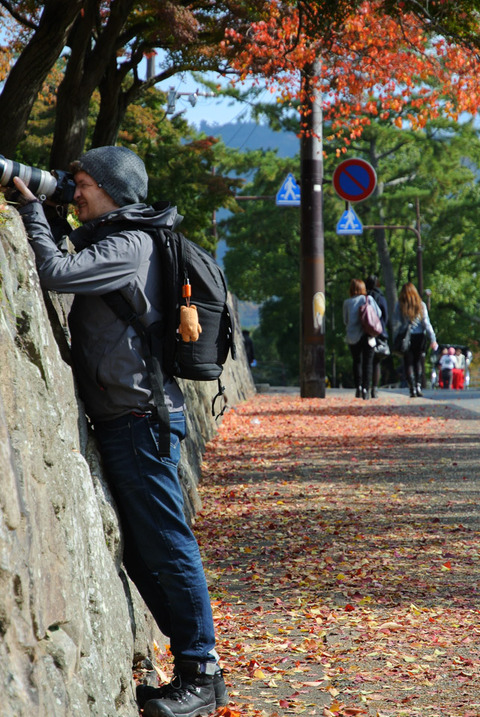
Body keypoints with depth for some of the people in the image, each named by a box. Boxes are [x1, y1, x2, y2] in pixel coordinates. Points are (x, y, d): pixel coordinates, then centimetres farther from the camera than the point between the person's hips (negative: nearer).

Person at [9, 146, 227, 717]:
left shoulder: (127, 247, -12)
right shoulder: (109, 241, 20)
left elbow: (55, 273, -22)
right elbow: (64, 273, 18)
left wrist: (31, 205, -10)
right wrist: (32, 206, 12)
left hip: (139, 419, -10)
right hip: (125, 419, 10)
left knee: (165, 547, -6)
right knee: (141, 552, 12)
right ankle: (193, 664, 19)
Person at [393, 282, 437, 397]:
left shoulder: (399, 305, -3)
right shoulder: (421, 305, 1)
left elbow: (396, 324, -3)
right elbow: (426, 323, -1)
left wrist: (394, 340, 3)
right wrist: (432, 339, 0)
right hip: (419, 336, 1)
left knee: (408, 363, 4)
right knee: (418, 362, 14)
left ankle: (412, 388, -4)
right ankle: (418, 386, 2)